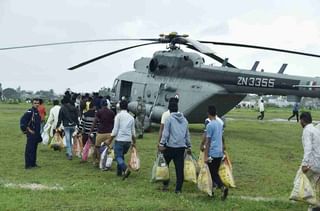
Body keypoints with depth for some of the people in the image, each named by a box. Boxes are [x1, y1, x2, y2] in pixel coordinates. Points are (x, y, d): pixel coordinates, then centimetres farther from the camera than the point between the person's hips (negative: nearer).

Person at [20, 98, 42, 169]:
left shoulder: (37, 112, 12)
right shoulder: (30, 111, -14)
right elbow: (22, 121, -21)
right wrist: (28, 129, -17)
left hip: (36, 134, 9)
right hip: (31, 134, -9)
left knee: (34, 149, 14)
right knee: (29, 149, -4)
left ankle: (33, 163, 23)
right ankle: (28, 165, 1)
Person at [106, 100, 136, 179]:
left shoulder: (118, 115, -5)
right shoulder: (131, 117, 10)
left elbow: (115, 130, -9)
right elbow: (133, 132, 14)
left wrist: (110, 140, -2)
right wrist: (134, 142, 25)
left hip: (120, 139, -5)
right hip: (128, 140, 5)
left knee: (118, 156, -3)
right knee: (121, 155, 20)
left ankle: (125, 169, -26)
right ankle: (119, 171, 22)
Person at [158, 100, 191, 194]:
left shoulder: (169, 119, -5)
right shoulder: (184, 119, 12)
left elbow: (165, 133, -11)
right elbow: (187, 134, 17)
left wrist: (161, 144, -10)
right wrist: (189, 146, 23)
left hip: (170, 147, -4)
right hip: (181, 147, 4)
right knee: (180, 168, 3)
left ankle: (165, 184, 15)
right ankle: (178, 189, 5)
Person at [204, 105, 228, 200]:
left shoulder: (210, 125, -14)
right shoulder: (220, 124, 9)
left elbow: (208, 142, -15)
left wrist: (205, 156, -12)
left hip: (212, 153, -7)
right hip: (220, 153, 7)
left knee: (213, 174, -3)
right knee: (215, 172, 15)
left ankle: (223, 187, -22)